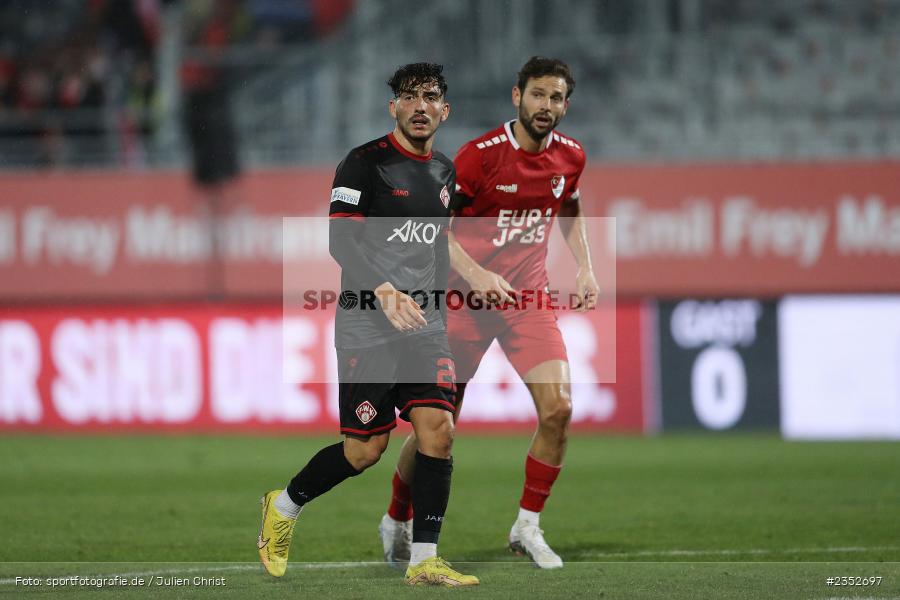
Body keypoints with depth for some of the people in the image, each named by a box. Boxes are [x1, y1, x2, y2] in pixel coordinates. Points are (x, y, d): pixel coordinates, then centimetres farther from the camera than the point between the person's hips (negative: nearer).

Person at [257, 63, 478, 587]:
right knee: (365, 450, -2)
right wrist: (384, 291, -28)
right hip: (366, 328, -5)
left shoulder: (445, 173, 15)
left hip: (424, 327, 5)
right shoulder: (366, 163, -7)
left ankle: (424, 561, -7)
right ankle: (283, 507, 25)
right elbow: (341, 238, -15)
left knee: (438, 427, -12)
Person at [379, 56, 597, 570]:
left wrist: (585, 269, 11)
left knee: (558, 408, -14)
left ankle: (528, 527, 3)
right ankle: (397, 523, 24)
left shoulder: (571, 157, 1)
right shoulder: (481, 155, -15)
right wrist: (474, 275, -25)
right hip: (466, 296, -4)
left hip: (529, 296, 4)